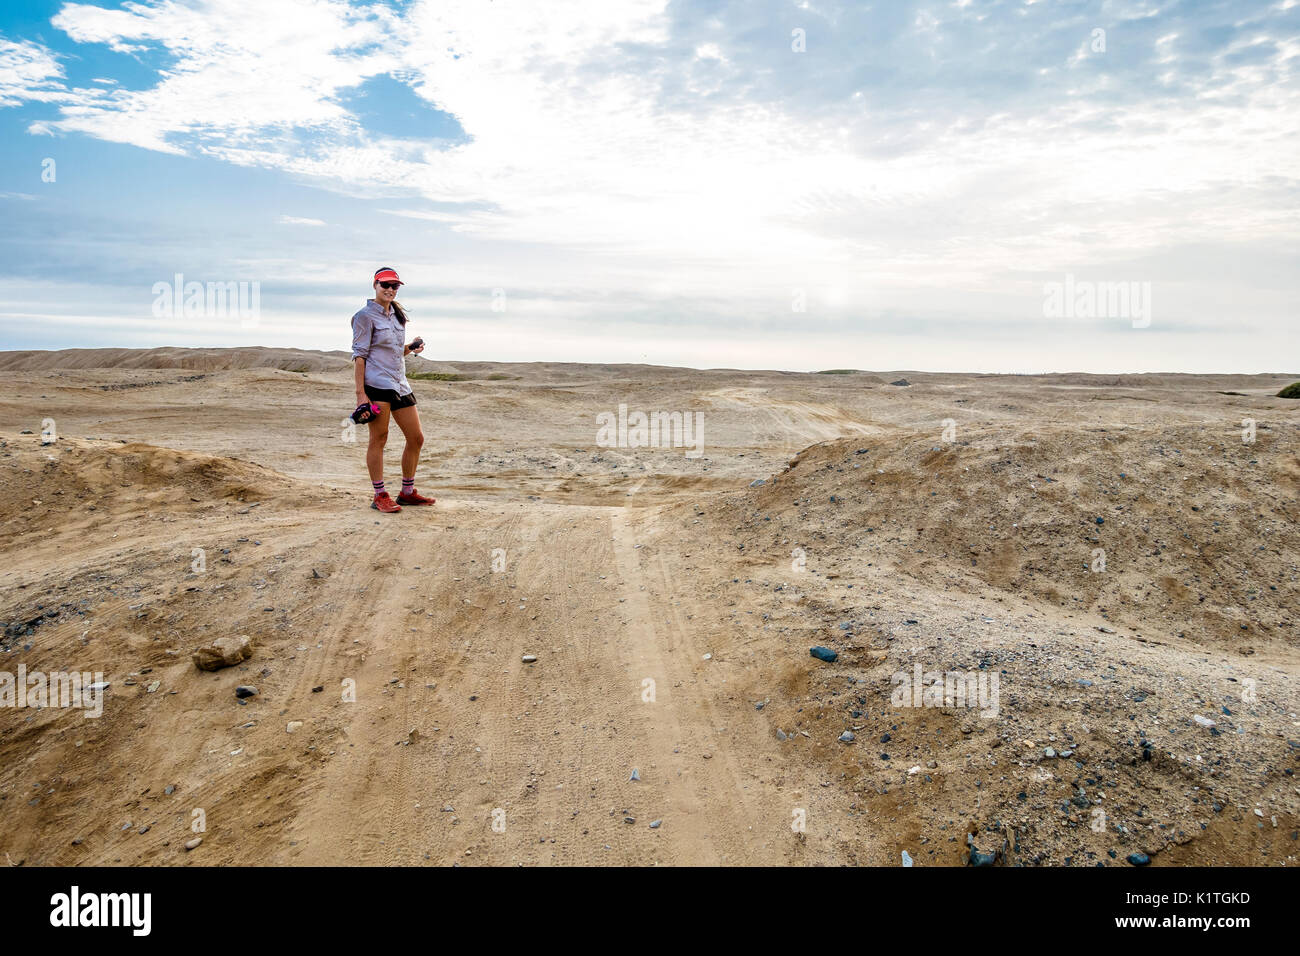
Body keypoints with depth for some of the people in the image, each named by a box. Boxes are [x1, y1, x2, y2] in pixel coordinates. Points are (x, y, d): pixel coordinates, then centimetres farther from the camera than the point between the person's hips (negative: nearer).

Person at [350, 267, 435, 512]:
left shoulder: (397, 314, 18)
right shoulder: (366, 316, -4)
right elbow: (359, 355, -9)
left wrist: (411, 348, 4)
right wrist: (360, 393, -16)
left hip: (400, 384, 8)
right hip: (376, 383, -8)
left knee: (416, 438, 7)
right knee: (378, 438, -4)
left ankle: (407, 492, 19)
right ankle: (380, 496, 4)